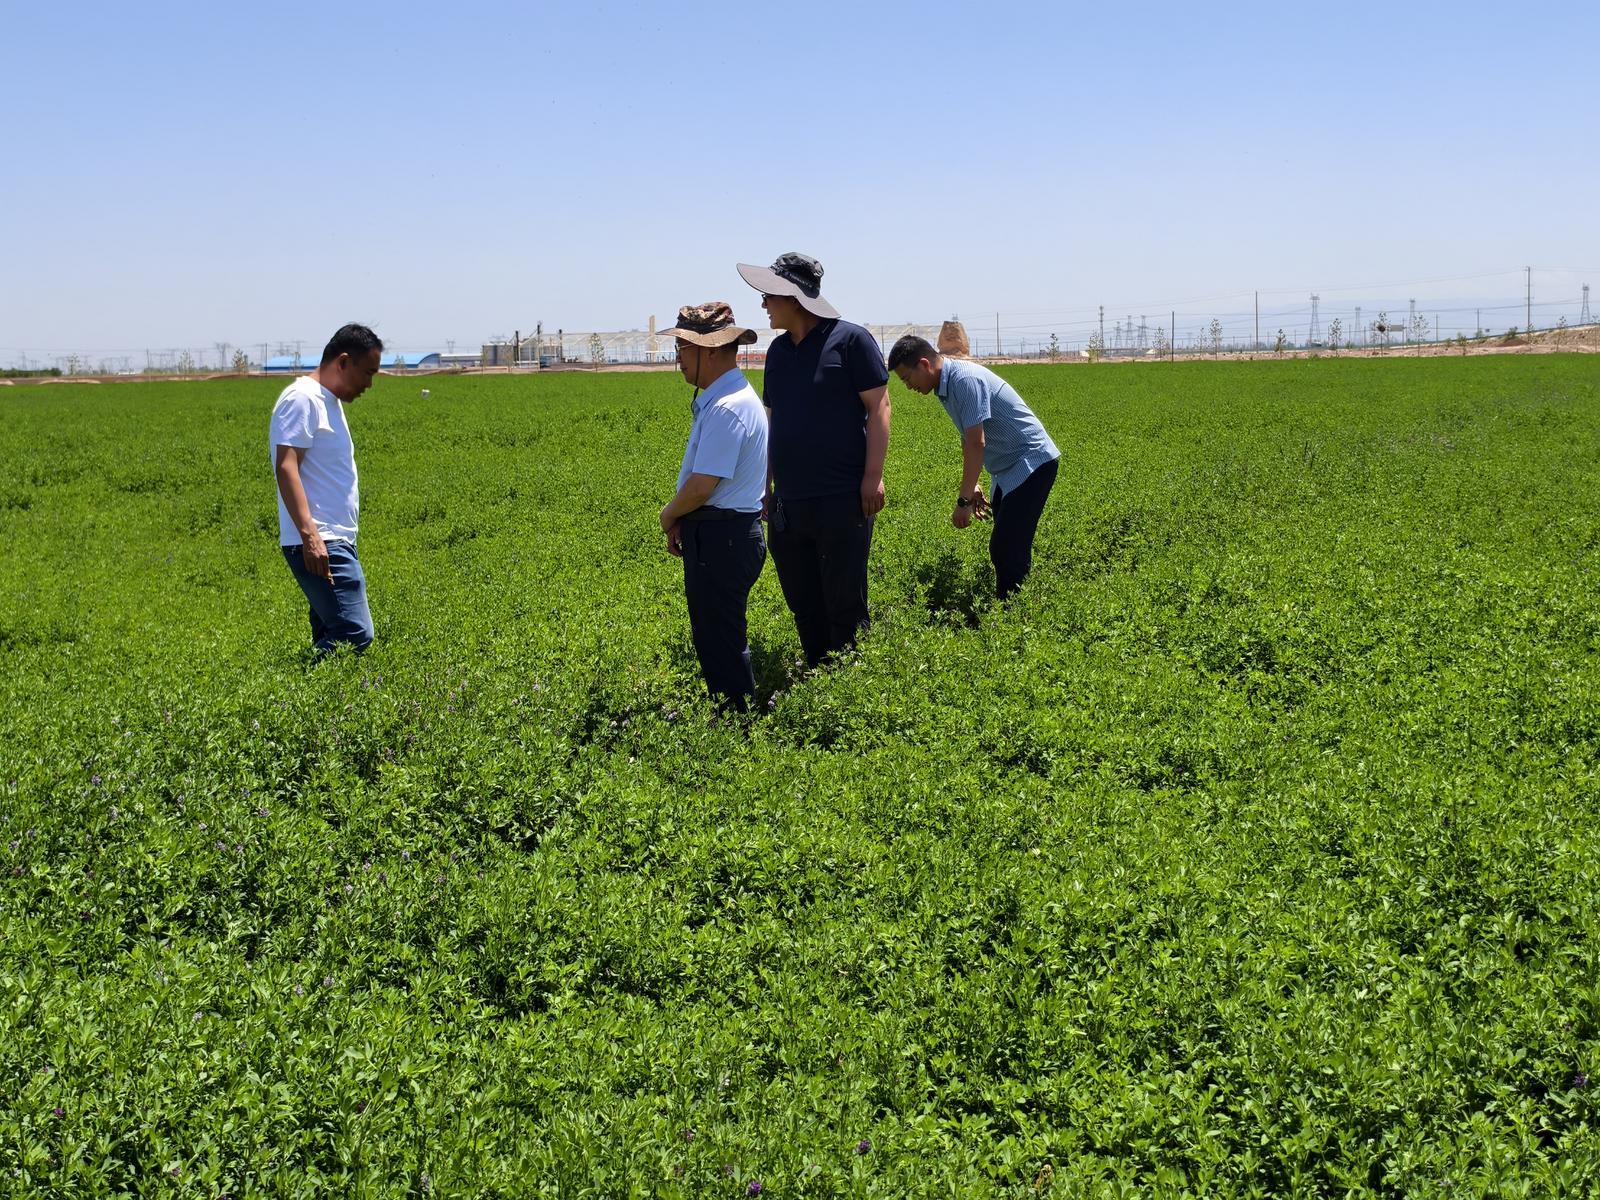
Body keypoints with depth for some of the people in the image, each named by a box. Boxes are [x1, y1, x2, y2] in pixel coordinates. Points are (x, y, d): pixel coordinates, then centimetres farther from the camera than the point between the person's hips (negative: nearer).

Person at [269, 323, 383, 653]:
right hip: (317, 544, -11)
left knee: (330, 640, 8)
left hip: (337, 542, 11)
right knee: (355, 636, -19)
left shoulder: (330, 402, 21)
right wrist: (309, 534, -28)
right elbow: (286, 468, -19)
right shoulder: (303, 399, -9)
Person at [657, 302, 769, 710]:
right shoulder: (716, 399, 13)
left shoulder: (728, 408, -21)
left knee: (722, 644, -1)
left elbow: (702, 485, -23)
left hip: (720, 538, -11)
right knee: (714, 638, 18)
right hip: (716, 533, 11)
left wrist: (668, 515, -5)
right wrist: (681, 521, 9)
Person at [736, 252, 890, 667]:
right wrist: (766, 483, 18)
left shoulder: (850, 340, -7)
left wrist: (873, 476, -15)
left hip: (841, 500, -7)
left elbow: (878, 406, -9)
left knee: (844, 602, -1)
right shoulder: (777, 351, 14)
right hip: (788, 503, 7)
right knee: (802, 601, 12)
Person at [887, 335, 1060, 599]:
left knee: (1006, 548, -14)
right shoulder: (947, 386, 8)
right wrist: (973, 486, 14)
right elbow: (968, 440, 17)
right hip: (1009, 468, 10)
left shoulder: (965, 380, -22)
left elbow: (976, 443, -25)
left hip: (1032, 463, -10)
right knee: (1006, 547, 10)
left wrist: (964, 500, -21)